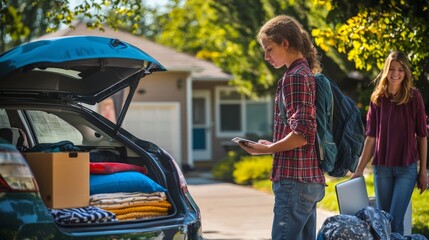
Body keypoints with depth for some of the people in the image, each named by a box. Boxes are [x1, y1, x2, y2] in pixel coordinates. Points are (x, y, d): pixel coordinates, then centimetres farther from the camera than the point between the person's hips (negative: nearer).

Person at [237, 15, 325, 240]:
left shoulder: (295, 77, -11)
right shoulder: (307, 74, 19)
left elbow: (303, 134, -20)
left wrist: (267, 149, -10)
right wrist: (273, 145, 16)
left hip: (294, 179, -10)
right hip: (310, 180, 10)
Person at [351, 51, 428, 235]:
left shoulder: (414, 97, -3)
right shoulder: (377, 98, 3)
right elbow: (371, 137, 6)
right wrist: (359, 170, 5)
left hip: (407, 167, -3)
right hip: (381, 168, 3)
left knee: (395, 221, -11)